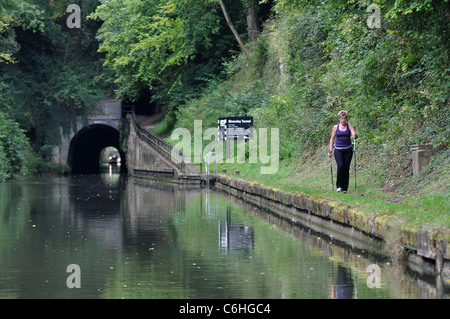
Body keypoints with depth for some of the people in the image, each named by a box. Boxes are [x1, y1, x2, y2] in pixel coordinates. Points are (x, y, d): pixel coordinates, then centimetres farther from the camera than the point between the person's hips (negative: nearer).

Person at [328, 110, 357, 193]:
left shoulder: (349, 126, 5)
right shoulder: (335, 127, 7)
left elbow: (354, 134, -9)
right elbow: (332, 139, 11)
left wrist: (355, 136, -35)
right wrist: (330, 151, 5)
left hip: (347, 150, 1)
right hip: (338, 150, -1)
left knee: (346, 168, -1)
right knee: (340, 166, -20)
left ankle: (345, 188, 7)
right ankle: (339, 185, -9)